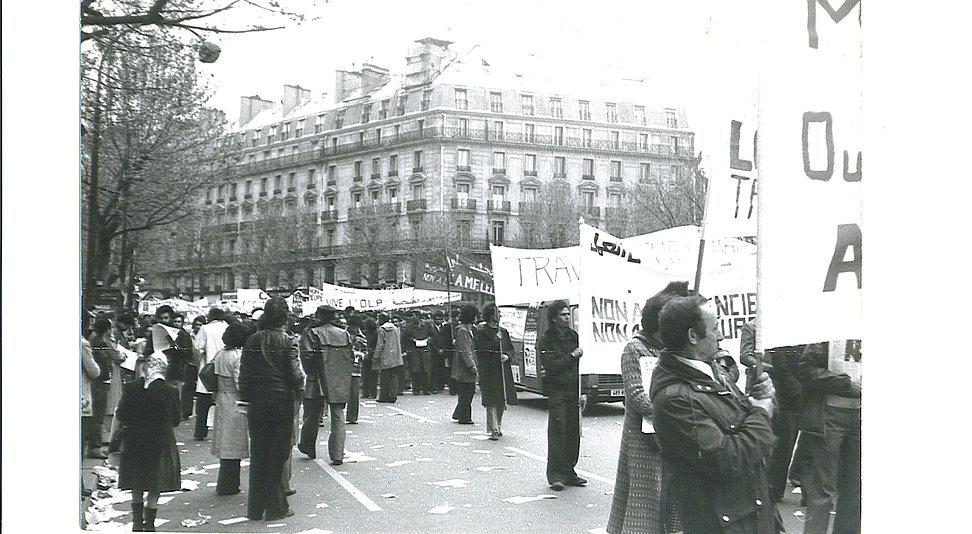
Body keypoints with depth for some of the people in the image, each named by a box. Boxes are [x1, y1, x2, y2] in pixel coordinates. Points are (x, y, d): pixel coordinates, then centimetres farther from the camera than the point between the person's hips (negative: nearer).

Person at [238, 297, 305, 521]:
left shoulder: (252, 341, 0)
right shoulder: (288, 342, -9)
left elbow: (244, 374, 2)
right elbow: (295, 373, -9)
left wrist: (245, 400, 9)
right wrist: (299, 394, 7)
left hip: (256, 404, 3)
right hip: (281, 403, -3)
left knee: (257, 455, 10)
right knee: (278, 455, 4)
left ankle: (255, 508, 17)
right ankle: (276, 507, 10)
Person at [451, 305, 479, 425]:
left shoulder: (468, 329, 16)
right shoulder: (462, 331, -17)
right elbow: (464, 351, -21)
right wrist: (472, 365, -22)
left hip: (468, 367, 10)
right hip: (464, 368, -10)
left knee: (469, 392, 15)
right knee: (466, 393, -2)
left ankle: (459, 414, 23)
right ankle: (464, 417, 6)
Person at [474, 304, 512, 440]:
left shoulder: (503, 331, 15)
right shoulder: (481, 332, -2)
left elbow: (511, 348, 16)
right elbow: (481, 350, -13)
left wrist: (507, 356, -5)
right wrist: (496, 340, -14)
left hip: (503, 371, 5)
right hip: (489, 371, -5)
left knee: (501, 401, 8)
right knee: (492, 402, -8)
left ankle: (498, 426, 20)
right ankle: (493, 430, -6)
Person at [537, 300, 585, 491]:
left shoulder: (573, 336, 13)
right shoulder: (546, 340, -3)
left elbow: (579, 365, 15)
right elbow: (550, 366, -14)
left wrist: (581, 392, 7)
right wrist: (572, 356, -13)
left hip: (573, 391, 5)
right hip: (556, 391, -5)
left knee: (573, 434, 7)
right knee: (557, 434, -6)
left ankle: (568, 472, 17)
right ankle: (555, 475, 0)